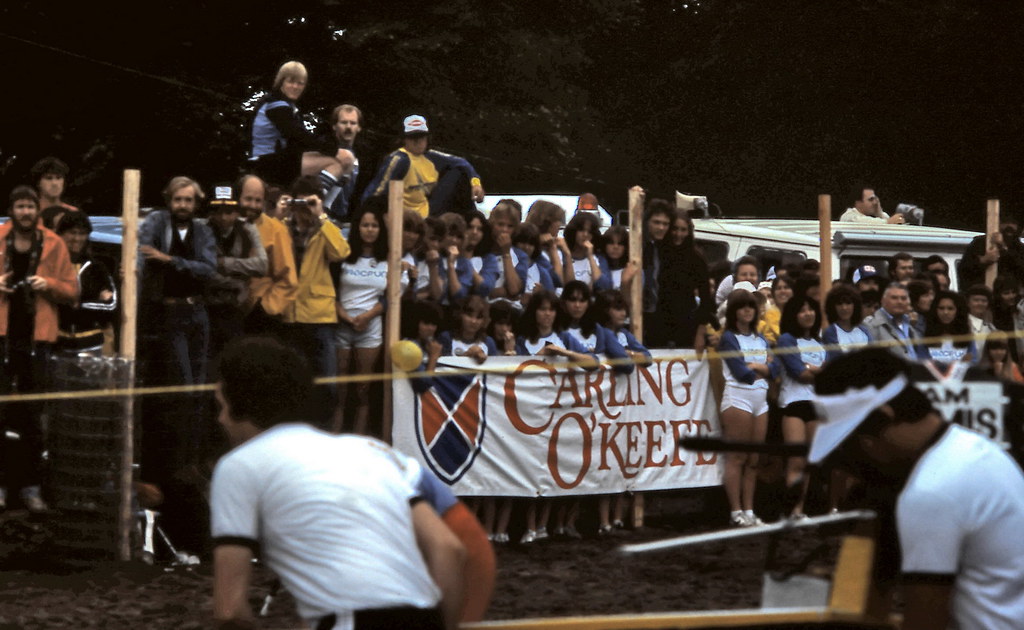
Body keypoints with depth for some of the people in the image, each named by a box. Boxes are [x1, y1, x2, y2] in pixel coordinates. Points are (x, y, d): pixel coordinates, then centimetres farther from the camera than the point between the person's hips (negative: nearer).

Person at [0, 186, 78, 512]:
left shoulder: (53, 245, 3)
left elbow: (71, 291, 6)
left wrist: (49, 284, -12)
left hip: (37, 338, 1)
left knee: (32, 415, 5)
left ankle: (31, 485, 11)